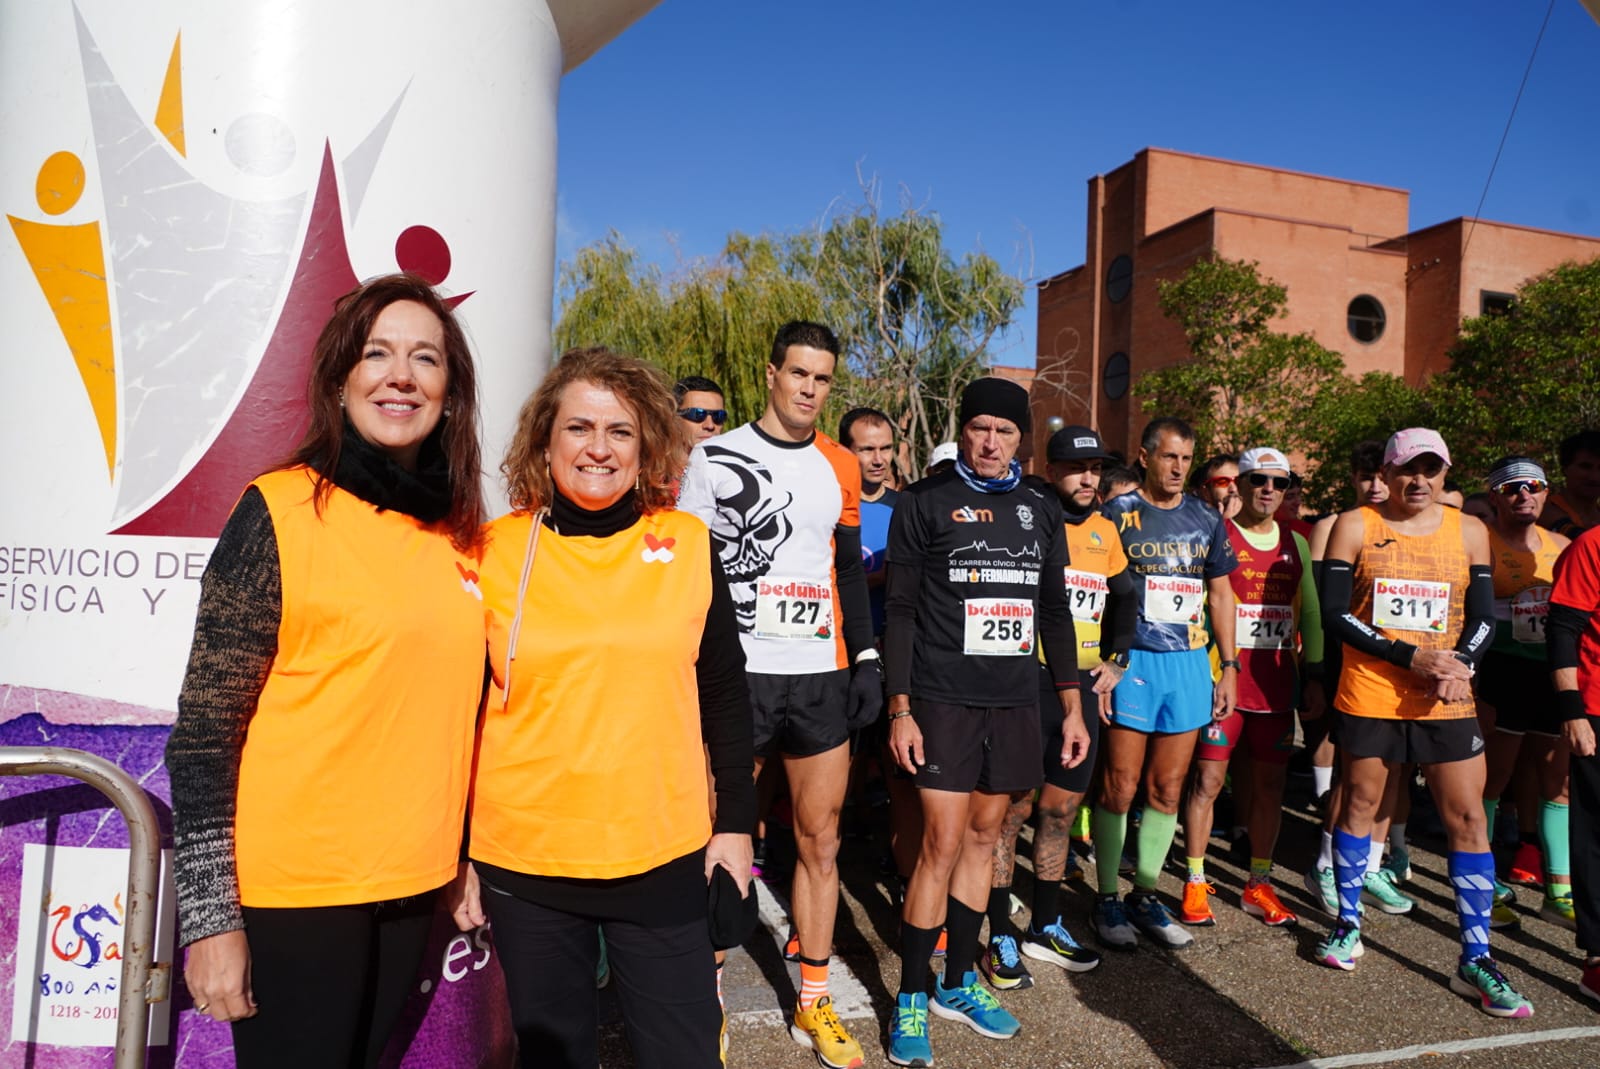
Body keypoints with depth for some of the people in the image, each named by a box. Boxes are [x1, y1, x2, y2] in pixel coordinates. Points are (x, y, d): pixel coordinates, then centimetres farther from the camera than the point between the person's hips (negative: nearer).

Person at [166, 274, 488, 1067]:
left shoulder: (459, 532, 5)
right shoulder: (281, 511, -11)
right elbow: (204, 731, -11)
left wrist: (469, 862, 14)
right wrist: (210, 914, -12)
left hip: (414, 886, 5)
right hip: (295, 891, -5)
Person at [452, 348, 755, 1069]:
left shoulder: (688, 547, -1)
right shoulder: (494, 552, -4)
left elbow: (723, 692, 5)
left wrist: (737, 821, 4)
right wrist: (454, 853, 3)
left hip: (666, 859, 1)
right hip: (524, 865, 0)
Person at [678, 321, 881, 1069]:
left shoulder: (841, 467, 10)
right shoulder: (715, 459, -1)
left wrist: (867, 657, 8)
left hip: (822, 677, 3)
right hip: (735, 672, -3)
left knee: (820, 841, 8)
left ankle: (813, 1002, 23)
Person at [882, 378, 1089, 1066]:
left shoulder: (1041, 510, 11)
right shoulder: (925, 503, -1)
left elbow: (1055, 612, 15)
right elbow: (900, 611, -4)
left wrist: (1071, 705, 11)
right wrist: (900, 708, -10)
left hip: (1015, 703, 4)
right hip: (944, 700, -4)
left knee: (982, 838, 12)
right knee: (942, 844, -6)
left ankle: (958, 982, 27)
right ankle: (911, 999, 9)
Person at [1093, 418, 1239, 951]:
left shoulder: (1207, 519, 11)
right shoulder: (1117, 514, -2)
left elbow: (1219, 593, 16)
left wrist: (1229, 666, 11)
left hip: (1189, 663, 4)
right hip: (1132, 662, -4)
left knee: (1167, 789, 10)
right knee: (1120, 787, 0)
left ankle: (1146, 895, 23)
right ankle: (1107, 898, 14)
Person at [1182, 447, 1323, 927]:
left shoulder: (1295, 544, 12)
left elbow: (1310, 613, 16)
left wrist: (1314, 677, 10)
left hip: (1277, 683, 5)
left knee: (1269, 783, 9)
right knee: (1208, 779, -2)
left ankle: (1259, 884, 21)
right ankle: (1195, 883, 9)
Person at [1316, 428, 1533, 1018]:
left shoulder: (1469, 531, 8)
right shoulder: (1354, 526, -1)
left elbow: (1482, 618, 8)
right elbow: (1334, 614, -7)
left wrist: (1461, 664, -13)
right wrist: (1410, 657, -15)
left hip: (1447, 701, 2)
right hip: (1369, 695, -2)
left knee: (1467, 816, 0)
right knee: (1359, 802, 9)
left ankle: (1475, 960, 10)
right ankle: (1348, 925, 26)